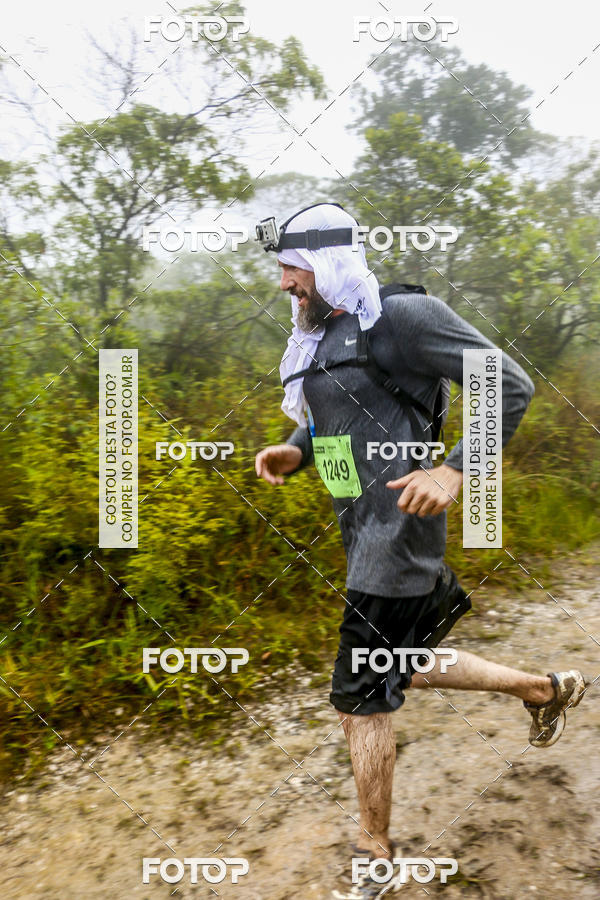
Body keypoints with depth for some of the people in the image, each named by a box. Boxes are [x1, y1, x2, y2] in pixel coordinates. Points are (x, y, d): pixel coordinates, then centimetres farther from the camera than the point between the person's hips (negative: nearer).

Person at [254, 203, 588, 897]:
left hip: (397, 531, -9)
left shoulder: (404, 316, -13)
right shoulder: (316, 338, 12)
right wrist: (292, 453, 1)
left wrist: (455, 470, -22)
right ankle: (547, 689, 42)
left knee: (360, 698, 0)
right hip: (362, 530, 9)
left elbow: (511, 386, -12)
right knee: (406, 667, 23)